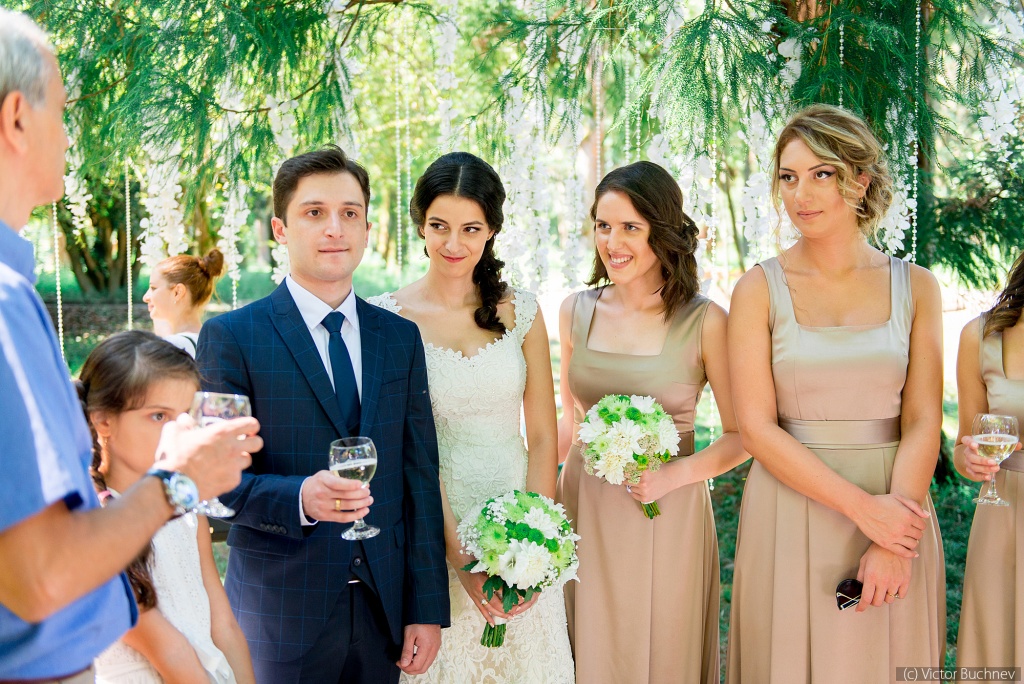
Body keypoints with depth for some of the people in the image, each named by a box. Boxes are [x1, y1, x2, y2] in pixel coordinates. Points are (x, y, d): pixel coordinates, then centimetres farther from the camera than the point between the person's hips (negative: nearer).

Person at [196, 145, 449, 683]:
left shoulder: (400, 337, 8)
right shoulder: (230, 337, -4)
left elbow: (420, 478, 6)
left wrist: (428, 608, 3)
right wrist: (299, 499, -25)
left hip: (383, 612, 4)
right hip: (281, 613, -3)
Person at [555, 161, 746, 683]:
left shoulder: (705, 322, -11)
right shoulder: (576, 311, 1)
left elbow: (742, 435, -6)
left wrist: (673, 475, -20)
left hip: (667, 518, -3)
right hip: (584, 512, 3)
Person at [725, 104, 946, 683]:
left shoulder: (915, 287, 2)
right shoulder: (761, 289, -3)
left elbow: (923, 422, -2)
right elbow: (757, 427, -8)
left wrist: (894, 542, -14)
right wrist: (864, 508, -16)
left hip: (896, 507, 1)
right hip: (791, 509, -1)